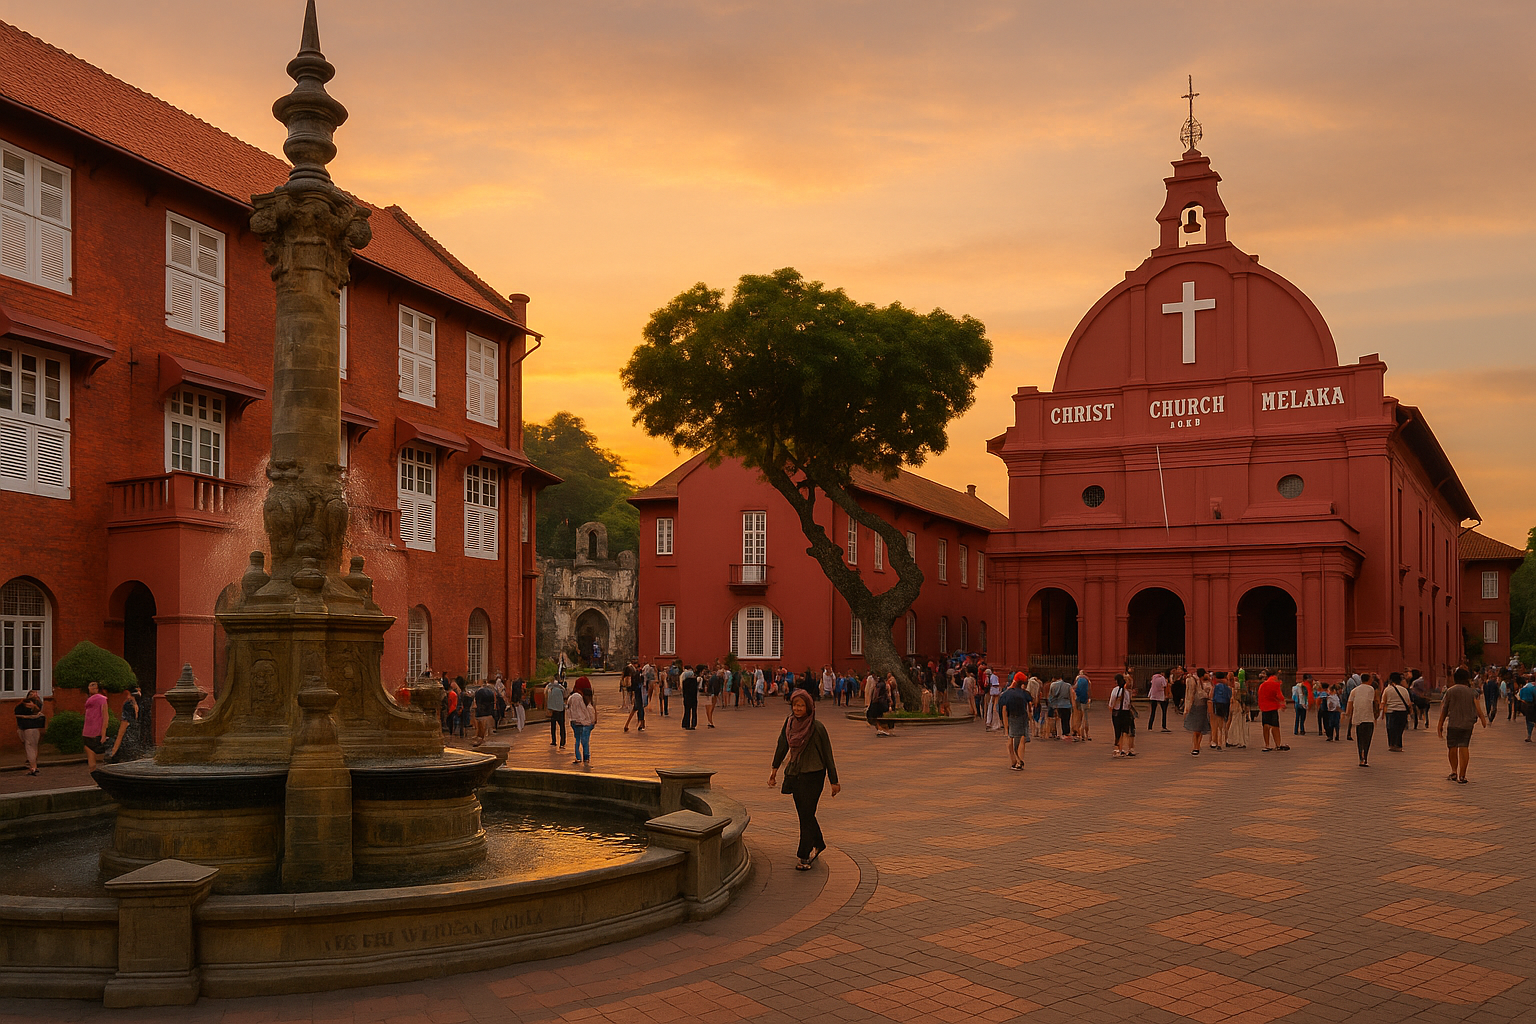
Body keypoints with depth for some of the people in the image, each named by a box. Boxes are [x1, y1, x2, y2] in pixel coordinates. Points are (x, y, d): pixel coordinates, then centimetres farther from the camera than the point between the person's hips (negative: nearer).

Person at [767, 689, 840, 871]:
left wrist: (834, 781, -5)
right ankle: (818, 844, 36)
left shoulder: (817, 728, -15)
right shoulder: (789, 723, 0)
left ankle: (805, 856, 0)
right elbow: (782, 746, 14)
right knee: (804, 813, 15)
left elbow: (827, 754, -9)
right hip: (795, 774, 6)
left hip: (813, 776, -6)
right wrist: (774, 769, 12)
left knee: (806, 815, -7)